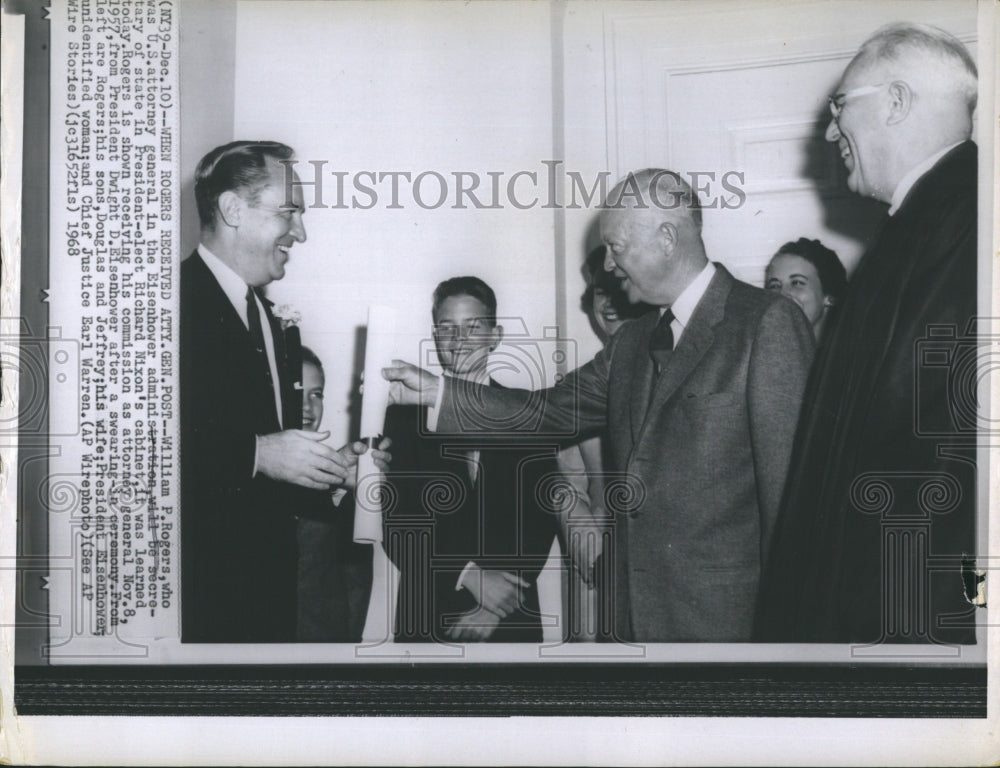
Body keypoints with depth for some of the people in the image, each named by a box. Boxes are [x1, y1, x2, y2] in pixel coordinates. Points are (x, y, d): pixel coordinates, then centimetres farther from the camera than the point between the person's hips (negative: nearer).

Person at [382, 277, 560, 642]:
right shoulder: (405, 413, 1)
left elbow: (542, 516, -3)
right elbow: (397, 524, -4)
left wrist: (500, 605, -13)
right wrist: (471, 576, -15)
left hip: (511, 619, 0)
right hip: (428, 617, 0)